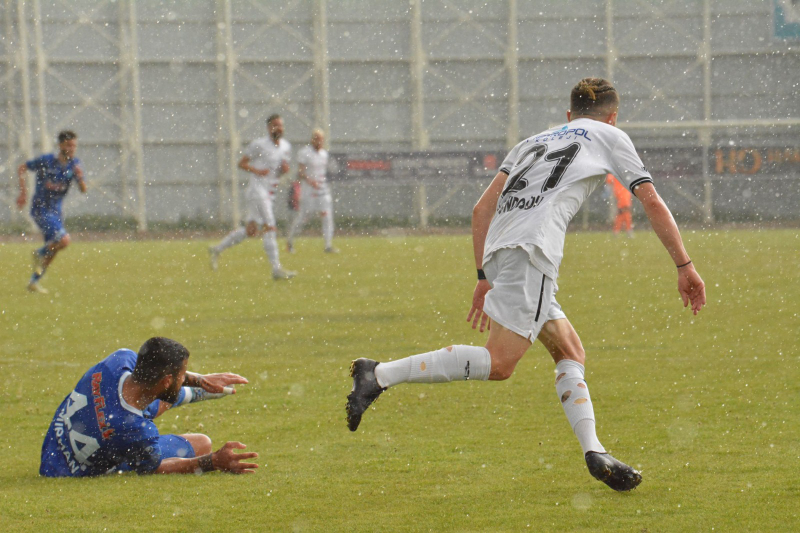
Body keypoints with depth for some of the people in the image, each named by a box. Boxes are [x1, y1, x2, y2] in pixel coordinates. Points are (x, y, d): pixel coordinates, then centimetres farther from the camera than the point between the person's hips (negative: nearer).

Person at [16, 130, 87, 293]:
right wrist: (23, 191, -10)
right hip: (40, 208, -7)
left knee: (52, 248, 12)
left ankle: (34, 281, 27)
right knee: (64, 240, -22)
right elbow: (22, 168, -2)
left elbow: (83, 190, -5)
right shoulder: (46, 161, -15)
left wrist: (80, 178, -26)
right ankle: (40, 254, 6)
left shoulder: (75, 164, -1)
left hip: (56, 210, 7)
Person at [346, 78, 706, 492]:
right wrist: (684, 266, 23)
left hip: (499, 250, 8)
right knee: (499, 362, -16)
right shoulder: (609, 136, 20)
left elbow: (481, 210, 25)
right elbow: (653, 205, 17)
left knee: (571, 353, 14)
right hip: (532, 246, -8)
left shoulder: (532, 143, 33)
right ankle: (380, 374, -23)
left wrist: (484, 278, 27)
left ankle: (594, 453, 0)